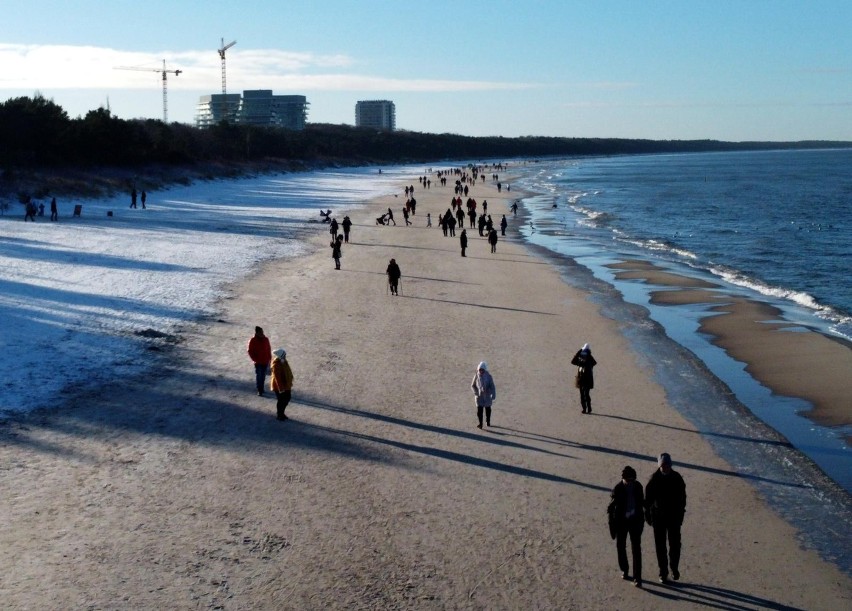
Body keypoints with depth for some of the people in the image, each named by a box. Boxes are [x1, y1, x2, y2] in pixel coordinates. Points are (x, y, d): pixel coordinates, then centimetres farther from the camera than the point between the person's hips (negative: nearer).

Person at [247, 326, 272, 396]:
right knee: (258, 376, -4)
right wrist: (255, 360, -11)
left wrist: (269, 358, 6)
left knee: (263, 376, 12)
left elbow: (269, 349, 10)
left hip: (265, 361, 4)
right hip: (258, 362, -4)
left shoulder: (266, 339, 1)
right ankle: (259, 390, 1)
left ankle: (261, 388, 25)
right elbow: (250, 351, -7)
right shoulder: (253, 340, -11)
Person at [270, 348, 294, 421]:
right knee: (281, 400, 4)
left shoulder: (283, 361, 1)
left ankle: (281, 413, 34)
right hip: (279, 386, -9)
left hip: (286, 384, 9)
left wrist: (290, 383, 17)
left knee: (287, 398, 17)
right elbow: (277, 377, -26)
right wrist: (280, 388, -24)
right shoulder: (276, 365, -27)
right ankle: (279, 415, 24)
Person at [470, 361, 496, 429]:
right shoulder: (476, 376, -5)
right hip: (479, 396, 0)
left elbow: (492, 387, -7)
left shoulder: (488, 376, -10)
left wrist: (493, 395, -11)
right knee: (479, 409, -9)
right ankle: (480, 424, -5)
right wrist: (475, 392, -7)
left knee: (487, 408, 14)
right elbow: (473, 385, 8)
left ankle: (488, 421, 33)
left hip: (487, 396, 0)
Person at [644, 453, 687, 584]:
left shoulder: (677, 478, -6)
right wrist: (648, 514, -3)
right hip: (658, 517, -1)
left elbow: (682, 496, 5)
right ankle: (663, 573, 15)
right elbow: (648, 498, -3)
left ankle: (674, 568, 27)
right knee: (660, 545, 5)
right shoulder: (654, 479, -10)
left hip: (674, 516, 1)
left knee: (675, 544, 6)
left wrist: (681, 513, 6)